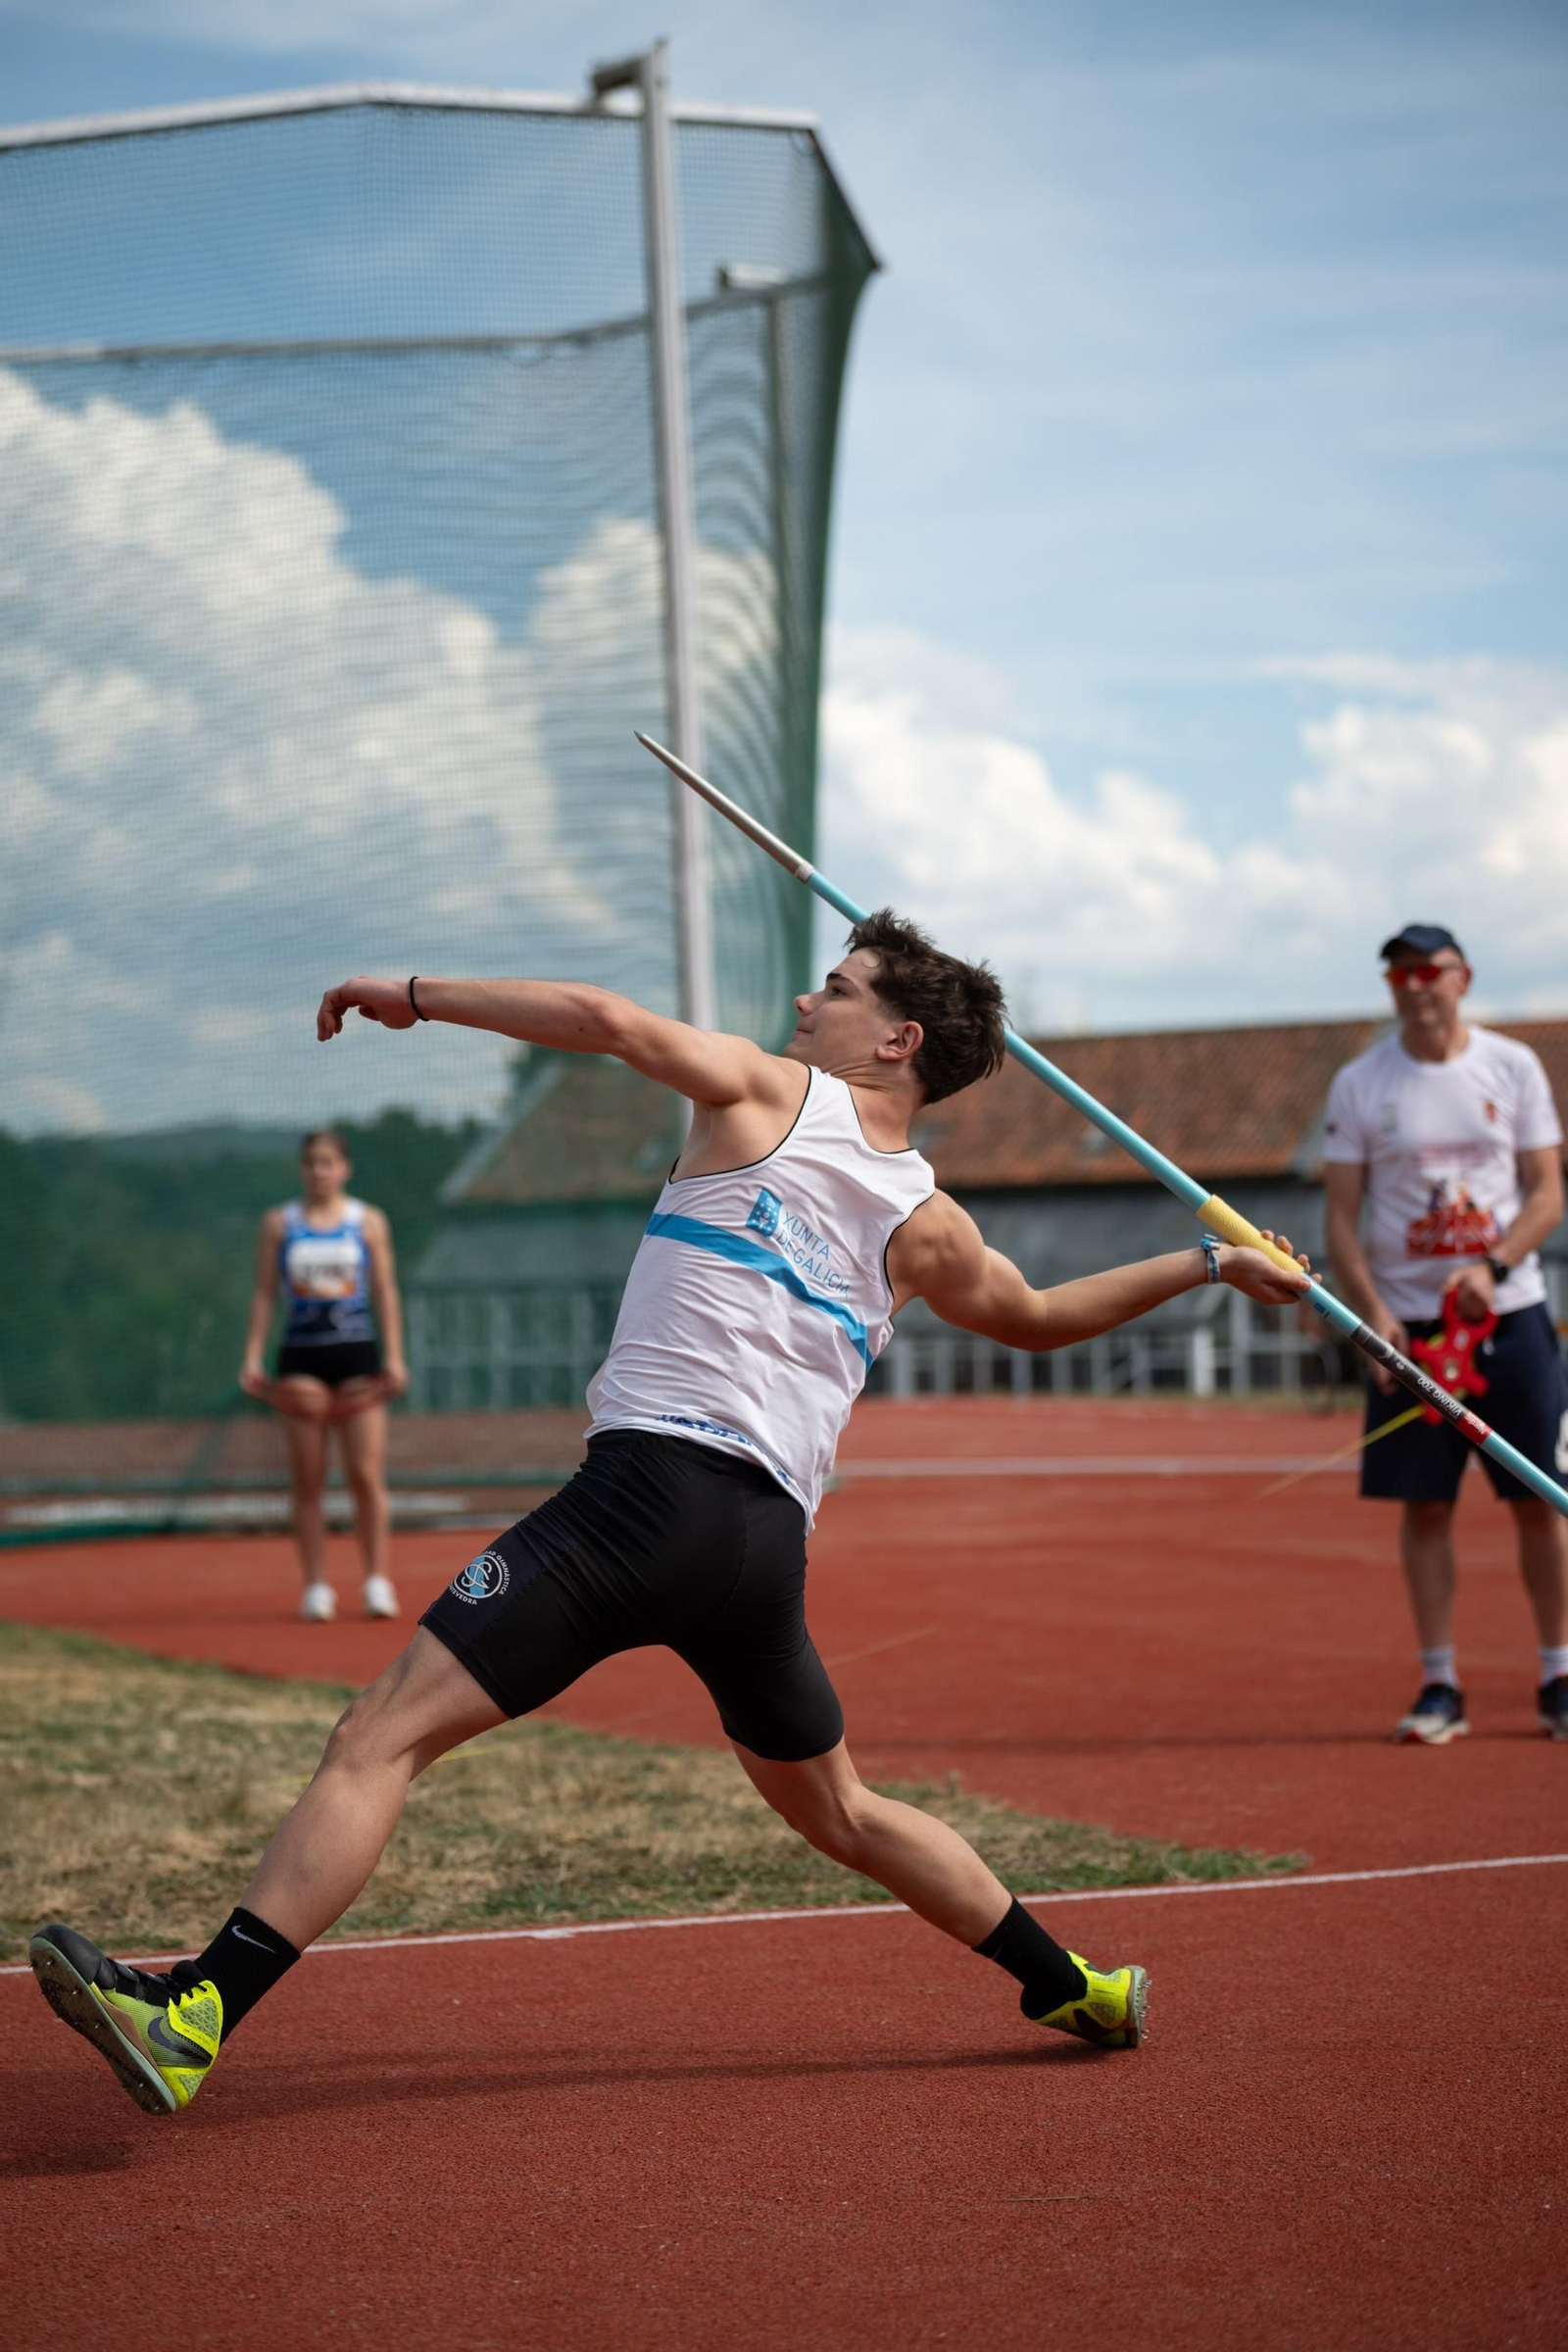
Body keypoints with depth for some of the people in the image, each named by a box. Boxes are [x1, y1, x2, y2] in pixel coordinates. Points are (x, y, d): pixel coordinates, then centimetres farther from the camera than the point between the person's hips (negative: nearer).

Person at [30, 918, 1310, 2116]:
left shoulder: (770, 1094, 5)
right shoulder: (929, 1226, 18)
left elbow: (607, 1019, -10)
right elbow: (1041, 1317, 36)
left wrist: (416, 991, 0)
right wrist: (1207, 1261, 50)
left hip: (655, 1481, -7)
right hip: (772, 1536, 7)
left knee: (382, 1735, -11)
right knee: (839, 1810, 28)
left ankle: (195, 2016, -22)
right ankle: (1072, 1988, 36)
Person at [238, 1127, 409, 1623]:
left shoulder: (369, 1222, 7)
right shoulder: (278, 1224, 8)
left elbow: (385, 1292, 6)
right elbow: (264, 1293, 8)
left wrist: (395, 1355, -2)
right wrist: (252, 1358, -1)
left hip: (357, 1355, -1)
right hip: (301, 1358, 1)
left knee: (367, 1475, -7)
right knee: (307, 1482, 0)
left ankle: (377, 1581, -1)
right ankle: (316, 1587, 4)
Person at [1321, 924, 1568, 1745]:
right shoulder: (1358, 1085, 2)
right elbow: (1340, 1215, 2)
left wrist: (1492, 1267, -15)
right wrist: (1370, 1311, -11)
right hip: (1408, 1325, 0)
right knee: (1424, 1507, 1)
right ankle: (1439, 1686, 7)